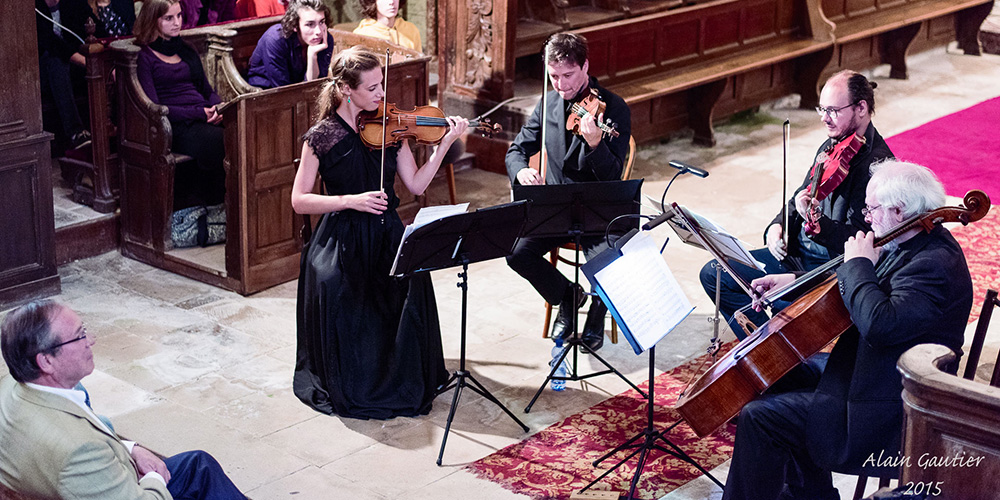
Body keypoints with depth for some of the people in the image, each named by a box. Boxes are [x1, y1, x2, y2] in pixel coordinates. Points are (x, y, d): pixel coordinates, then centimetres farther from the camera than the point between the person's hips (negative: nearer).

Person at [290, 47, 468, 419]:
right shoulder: (322, 136, -4)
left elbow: (416, 185, 1)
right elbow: (299, 200, -6)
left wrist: (445, 143, -9)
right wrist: (350, 200, -18)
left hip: (387, 234, 3)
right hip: (342, 240, -3)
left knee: (412, 280, -25)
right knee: (334, 288, -29)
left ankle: (408, 378, -3)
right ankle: (345, 382, -4)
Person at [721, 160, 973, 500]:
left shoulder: (935, 265, -26)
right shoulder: (913, 244, 6)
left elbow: (879, 323, -39)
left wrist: (858, 265, -26)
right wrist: (795, 281, 9)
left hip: (888, 409, -11)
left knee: (759, 416, -14)